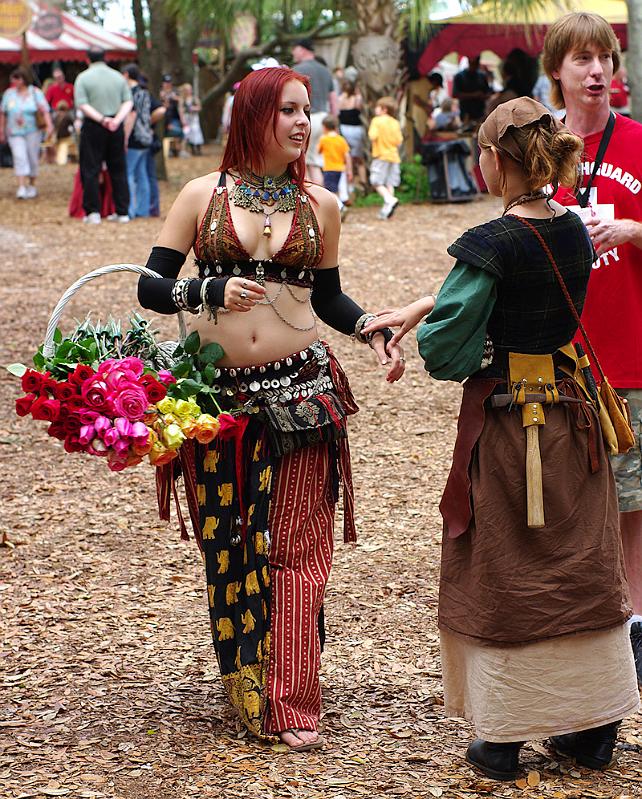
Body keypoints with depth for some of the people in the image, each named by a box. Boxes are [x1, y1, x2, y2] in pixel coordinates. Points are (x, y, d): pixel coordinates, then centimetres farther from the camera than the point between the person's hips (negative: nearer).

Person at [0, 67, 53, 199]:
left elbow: (44, 110, -12)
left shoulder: (35, 93, -2)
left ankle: (32, 186, 21)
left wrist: (49, 125, -26)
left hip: (32, 132, -1)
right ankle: (21, 187, -18)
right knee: (19, 158, -13)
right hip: (15, 133, 1)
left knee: (32, 159, 5)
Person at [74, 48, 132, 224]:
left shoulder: (83, 77, -4)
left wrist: (101, 119, -15)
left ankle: (93, 212, 0)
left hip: (93, 127, -3)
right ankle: (122, 211, 10)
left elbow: (82, 104, -13)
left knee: (90, 170, 3)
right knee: (118, 170, 10)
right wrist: (117, 119, -11)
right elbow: (128, 102, -1)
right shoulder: (118, 76, 7)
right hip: (116, 128, 3)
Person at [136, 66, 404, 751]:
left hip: (301, 391, 0)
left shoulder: (319, 206, 7)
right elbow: (150, 287, 0)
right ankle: (247, 692, 17)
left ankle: (291, 704, 0)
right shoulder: (204, 196, 2)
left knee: (296, 549, -2)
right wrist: (215, 291, -17)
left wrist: (376, 332, 0)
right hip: (220, 394, 0)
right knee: (229, 547, 6)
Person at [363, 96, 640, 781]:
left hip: (506, 422, -6)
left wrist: (428, 328, 3)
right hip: (573, 411, 6)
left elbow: (442, 349, -19)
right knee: (583, 567, 14)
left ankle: (502, 741, 13)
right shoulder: (574, 232, 2)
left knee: (503, 577, 5)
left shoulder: (493, 245, -19)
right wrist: (418, 308, 14)